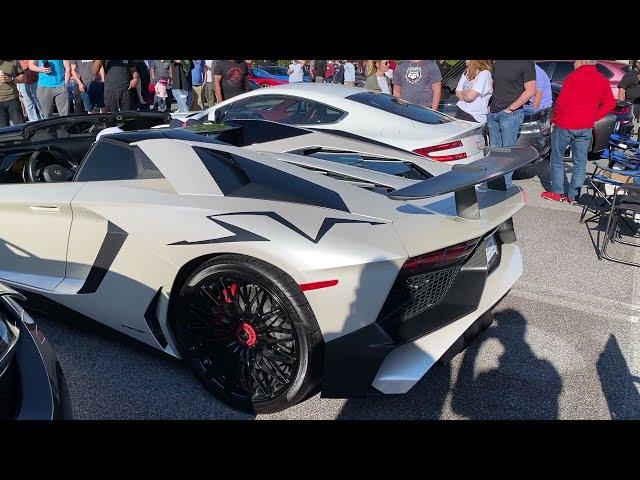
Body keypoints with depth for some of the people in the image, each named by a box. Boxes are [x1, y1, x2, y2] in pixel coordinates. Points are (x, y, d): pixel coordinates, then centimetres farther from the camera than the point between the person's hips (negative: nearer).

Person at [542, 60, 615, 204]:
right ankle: (573, 196, 12)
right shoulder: (602, 80, 6)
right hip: (586, 128, 5)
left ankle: (557, 192, 11)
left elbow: (561, 102, -15)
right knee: (580, 162, 10)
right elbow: (610, 104, 9)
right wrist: (593, 117, 10)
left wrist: (555, 119, -2)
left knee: (557, 159, 10)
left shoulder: (573, 76, -12)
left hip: (565, 126, -5)